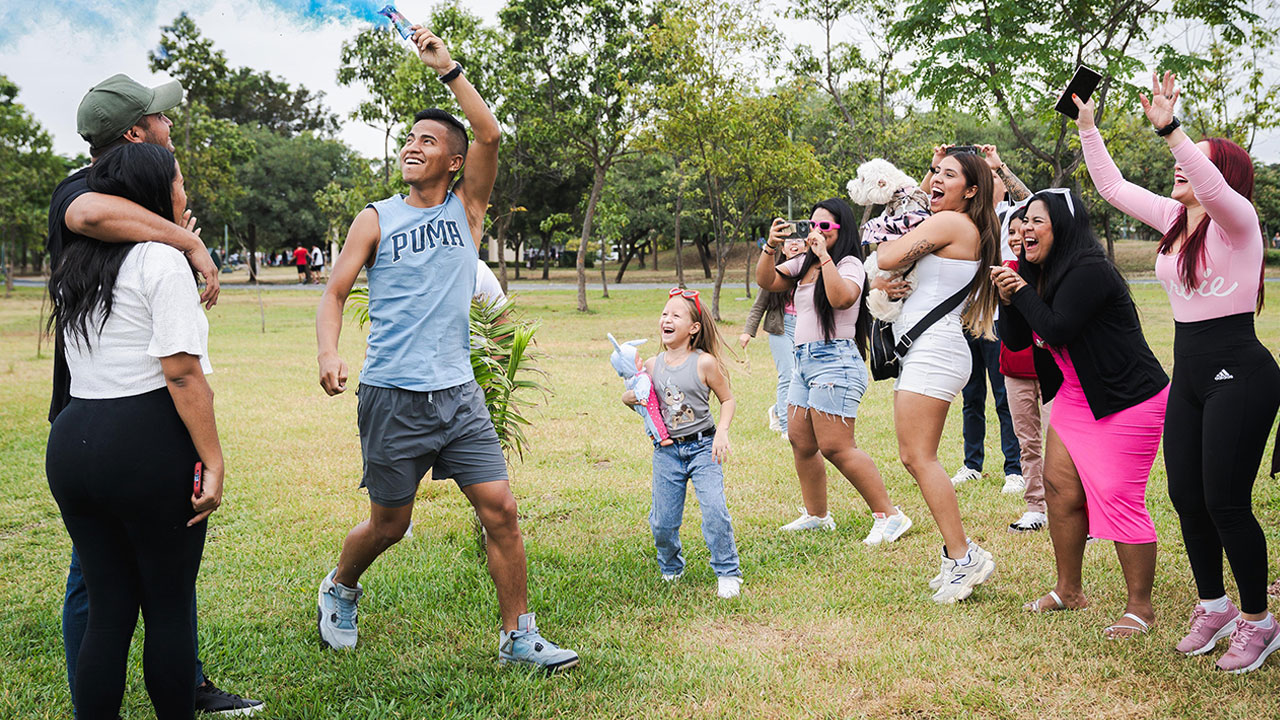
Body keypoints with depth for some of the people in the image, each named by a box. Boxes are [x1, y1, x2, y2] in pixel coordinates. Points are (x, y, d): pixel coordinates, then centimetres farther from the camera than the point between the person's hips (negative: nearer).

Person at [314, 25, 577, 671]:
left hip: (458, 392, 2)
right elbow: (334, 292, 0)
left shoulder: (467, 208, 6)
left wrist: (447, 67, -10)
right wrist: (328, 353, -17)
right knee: (389, 525, 9)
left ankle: (518, 636, 10)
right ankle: (339, 589, 40)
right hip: (391, 396, -1)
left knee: (500, 508, -4)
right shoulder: (376, 219, 3)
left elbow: (489, 135, -8)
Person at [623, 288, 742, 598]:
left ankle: (728, 573, 1)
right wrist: (633, 396, -8)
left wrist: (722, 431, -15)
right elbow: (628, 396, 16)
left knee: (714, 508, -18)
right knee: (663, 520, 3)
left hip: (702, 447, -3)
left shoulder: (704, 363, -9)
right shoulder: (652, 365, 2)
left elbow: (728, 400, 1)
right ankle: (671, 567, 32)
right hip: (666, 451, 3)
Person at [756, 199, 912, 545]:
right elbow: (766, 281, 14)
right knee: (800, 441, 12)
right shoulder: (803, 263, 17)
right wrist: (771, 247, -1)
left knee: (835, 447, -13)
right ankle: (817, 515, 26)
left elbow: (841, 298, -25)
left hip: (834, 359, -9)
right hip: (804, 360, 9)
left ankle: (889, 516, -6)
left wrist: (824, 255, -21)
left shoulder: (849, 264, -6)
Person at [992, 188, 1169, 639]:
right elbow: (1017, 341, 8)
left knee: (1118, 498, -8)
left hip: (1128, 399, -9)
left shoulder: (1089, 271, -20)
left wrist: (1022, 291, -15)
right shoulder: (1040, 273, 8)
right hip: (1075, 396, 9)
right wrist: (1008, 300, -9)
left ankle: (1140, 607, 5)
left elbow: (1056, 329, -28)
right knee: (1060, 487, 7)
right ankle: (1069, 591, 21)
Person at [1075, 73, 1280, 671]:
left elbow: (1212, 188, -34)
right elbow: (1112, 186, 15)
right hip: (1188, 372, 8)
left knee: (1225, 502, -4)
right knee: (1186, 497, 10)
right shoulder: (1174, 217, 10)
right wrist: (1087, 125, 9)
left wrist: (1170, 131, -45)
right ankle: (1213, 607, 27)